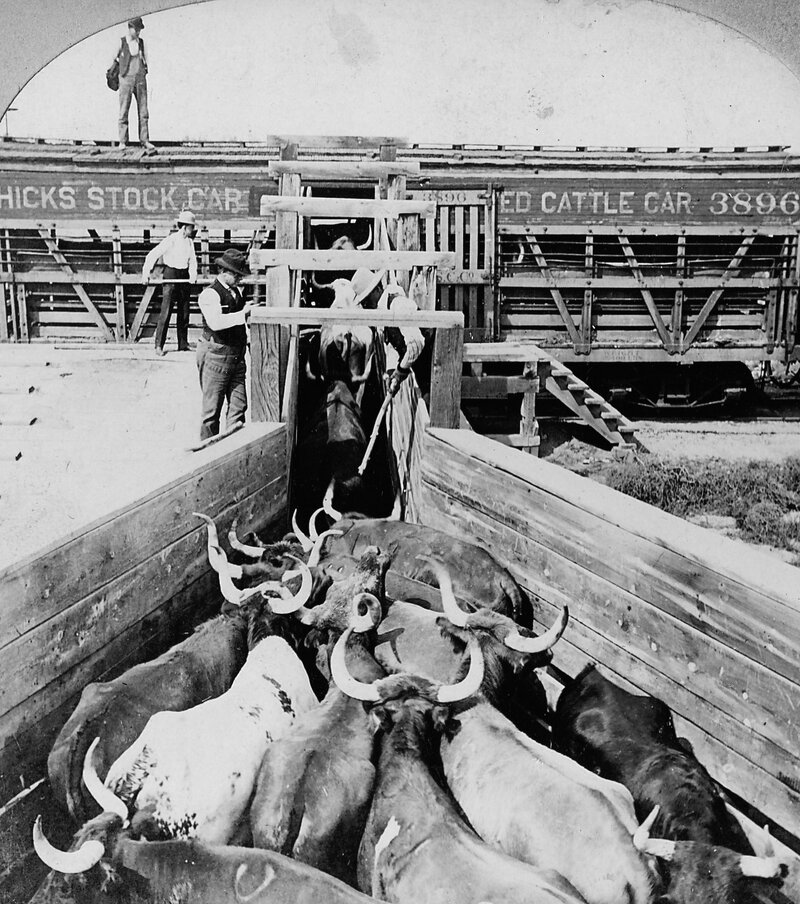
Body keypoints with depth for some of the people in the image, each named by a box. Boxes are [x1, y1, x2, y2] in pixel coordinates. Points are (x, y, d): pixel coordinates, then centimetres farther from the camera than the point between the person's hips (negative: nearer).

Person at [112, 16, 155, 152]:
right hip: (126, 80, -3)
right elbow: (114, 59, 9)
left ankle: (144, 140, 6)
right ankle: (122, 142, 2)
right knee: (124, 112, -2)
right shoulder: (121, 42, -4)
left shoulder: (141, 42, 6)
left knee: (143, 112, 1)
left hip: (140, 80, 3)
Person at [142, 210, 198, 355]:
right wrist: (146, 272, -23)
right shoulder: (171, 240, -12)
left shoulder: (190, 241, 7)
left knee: (184, 312, 8)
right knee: (166, 311, -8)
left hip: (184, 277, 6)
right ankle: (159, 345, -5)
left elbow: (192, 260, 2)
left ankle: (183, 345, 16)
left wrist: (193, 274, -16)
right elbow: (153, 254, -15)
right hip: (170, 274, -6)